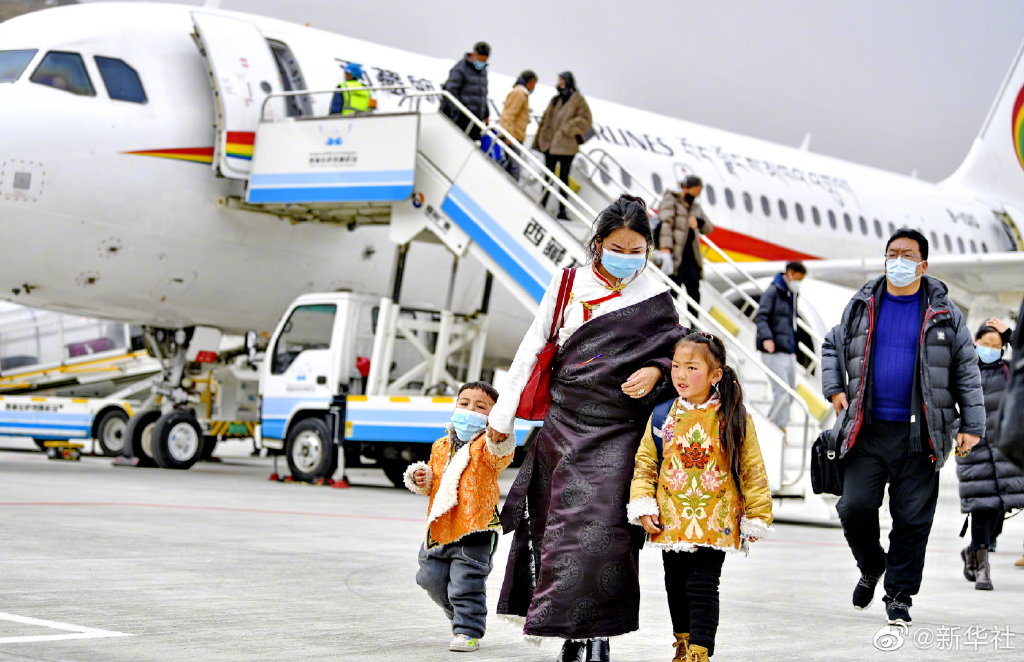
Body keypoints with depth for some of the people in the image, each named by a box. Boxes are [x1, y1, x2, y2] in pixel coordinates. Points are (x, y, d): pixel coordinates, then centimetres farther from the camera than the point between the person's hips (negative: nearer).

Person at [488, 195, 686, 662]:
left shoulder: (656, 299, 3)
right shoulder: (569, 286, 4)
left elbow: (675, 356, 12)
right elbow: (532, 352, 9)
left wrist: (655, 372, -12)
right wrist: (503, 414, 10)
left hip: (617, 434, -2)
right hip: (564, 425, 2)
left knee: (602, 530, -11)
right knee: (559, 526, 4)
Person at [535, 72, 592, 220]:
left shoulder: (578, 100, -5)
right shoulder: (555, 100, 12)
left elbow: (586, 120, -9)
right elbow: (547, 119, 16)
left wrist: (568, 129, -14)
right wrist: (542, 139, 12)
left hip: (566, 146, -5)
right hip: (550, 144, 5)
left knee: (564, 177, -1)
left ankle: (562, 210, 2)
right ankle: (542, 204, 19)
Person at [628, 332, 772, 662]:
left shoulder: (734, 419, -5)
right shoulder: (662, 417, 0)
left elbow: (753, 471, 0)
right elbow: (645, 465, 6)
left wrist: (756, 518, 1)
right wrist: (644, 507, -4)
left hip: (715, 522, -3)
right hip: (671, 521, 3)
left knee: (703, 587, -6)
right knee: (676, 585, 15)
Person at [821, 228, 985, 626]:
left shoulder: (943, 313, 5)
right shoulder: (862, 306, 10)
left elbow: (966, 371, 7)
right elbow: (833, 346, 24)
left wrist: (972, 425, 1)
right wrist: (834, 388, 8)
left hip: (919, 435, -1)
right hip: (867, 429, 1)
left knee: (912, 519, -1)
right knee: (855, 507, -6)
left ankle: (900, 594, 12)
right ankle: (871, 566, 22)